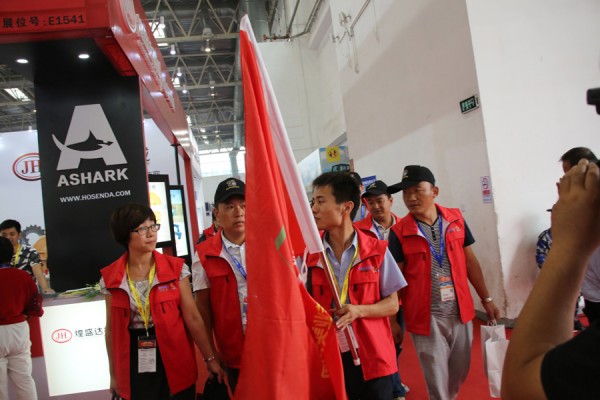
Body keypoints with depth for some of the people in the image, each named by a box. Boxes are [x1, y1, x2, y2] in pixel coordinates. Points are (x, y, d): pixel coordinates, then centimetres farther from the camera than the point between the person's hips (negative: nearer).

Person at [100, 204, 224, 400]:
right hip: (135, 365, 1)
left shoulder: (176, 268, -6)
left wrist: (210, 358, -5)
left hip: (175, 362, 0)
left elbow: (192, 317, -6)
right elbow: (111, 328, 5)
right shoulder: (110, 278, -3)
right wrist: (114, 373, 9)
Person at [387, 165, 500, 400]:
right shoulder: (399, 232, -10)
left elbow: (470, 261, 7)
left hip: (461, 312, 4)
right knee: (437, 380, 8)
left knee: (460, 371, 21)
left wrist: (486, 299, 10)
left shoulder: (456, 219, -1)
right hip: (426, 317, -3)